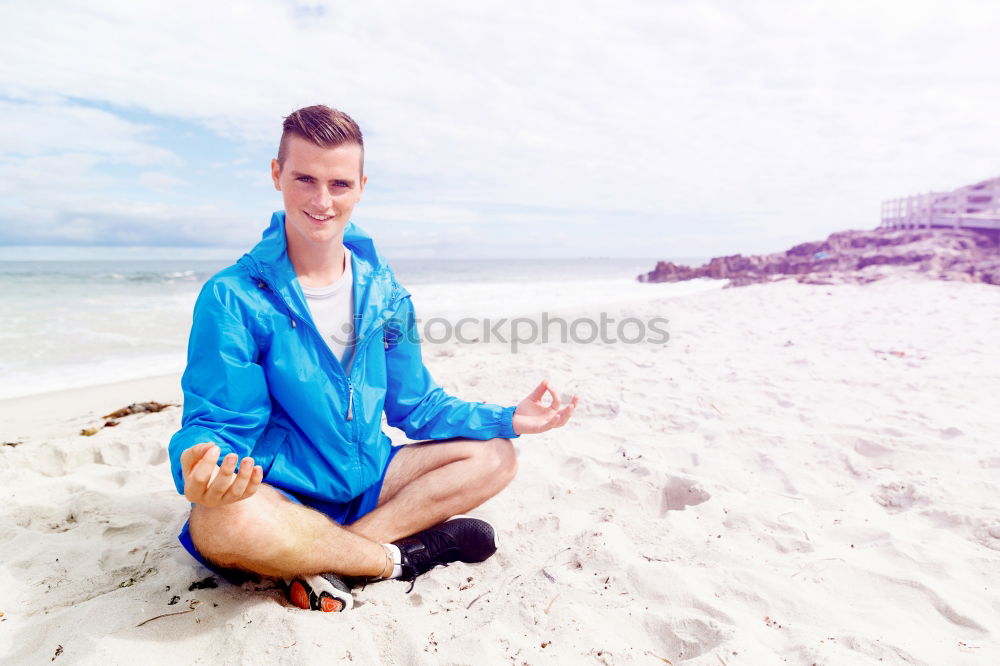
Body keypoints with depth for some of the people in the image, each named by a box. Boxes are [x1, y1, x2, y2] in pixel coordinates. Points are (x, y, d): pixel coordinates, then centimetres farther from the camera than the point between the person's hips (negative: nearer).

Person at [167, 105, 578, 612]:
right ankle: (400, 556, -11)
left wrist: (509, 419, -3)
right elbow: (217, 424, -14)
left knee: (493, 456, -5)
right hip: (278, 498, -4)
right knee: (222, 524, -38)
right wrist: (202, 469, -39)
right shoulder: (232, 298, -12)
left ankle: (327, 563, -17)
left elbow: (416, 405, 8)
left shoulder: (384, 292, 2)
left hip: (367, 483, 5)